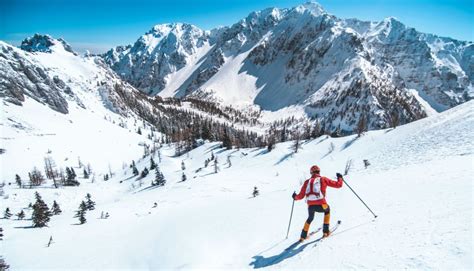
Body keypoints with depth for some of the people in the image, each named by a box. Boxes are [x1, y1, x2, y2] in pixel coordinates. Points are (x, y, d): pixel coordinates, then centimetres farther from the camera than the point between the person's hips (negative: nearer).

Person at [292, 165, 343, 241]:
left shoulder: (307, 182, 16)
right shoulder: (323, 179, 11)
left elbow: (300, 196, 16)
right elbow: (338, 185, 14)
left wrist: (295, 197, 38)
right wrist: (340, 178, 35)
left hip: (310, 205, 2)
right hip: (320, 205, -2)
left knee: (310, 218, 33)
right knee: (327, 210, 34)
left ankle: (303, 236, 36)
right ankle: (325, 231, 33)